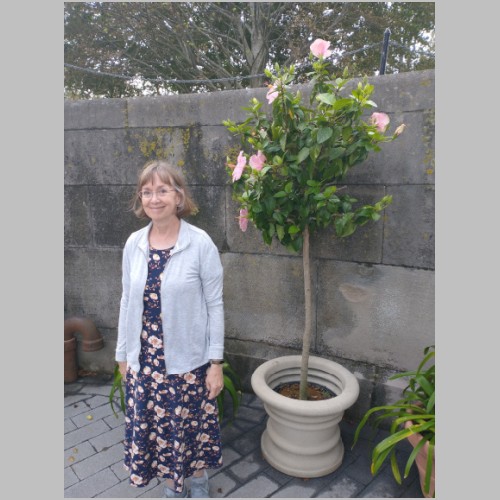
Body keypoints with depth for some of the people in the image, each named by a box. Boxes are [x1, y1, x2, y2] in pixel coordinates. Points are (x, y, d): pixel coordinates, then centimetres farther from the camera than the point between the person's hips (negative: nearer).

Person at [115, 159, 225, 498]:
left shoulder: (200, 244, -14)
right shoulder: (134, 244, -1)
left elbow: (214, 304, -10)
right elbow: (128, 302, 6)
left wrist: (216, 362, -9)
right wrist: (123, 353, 10)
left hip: (188, 359, -3)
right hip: (144, 359, 4)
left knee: (192, 427, 15)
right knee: (153, 426, 18)